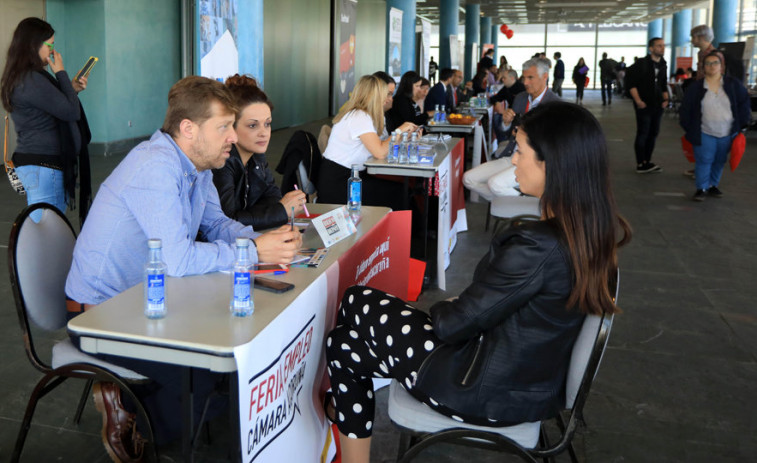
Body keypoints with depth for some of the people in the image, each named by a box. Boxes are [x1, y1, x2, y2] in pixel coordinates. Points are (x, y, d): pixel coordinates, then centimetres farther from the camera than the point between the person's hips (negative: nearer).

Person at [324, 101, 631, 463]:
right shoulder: (595, 231, -5)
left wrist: (437, 310, 1)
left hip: (494, 394, -8)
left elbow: (452, 324, -20)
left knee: (349, 325, 10)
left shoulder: (536, 247, -31)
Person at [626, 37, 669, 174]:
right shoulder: (642, 63, -7)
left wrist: (665, 98, 6)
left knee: (653, 133, 11)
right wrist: (638, 101, -15)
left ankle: (647, 162, 21)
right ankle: (641, 165, 2)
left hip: (657, 106, 7)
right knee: (643, 134, -5)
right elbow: (631, 83, -9)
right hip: (644, 105, -7)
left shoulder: (663, 65, 12)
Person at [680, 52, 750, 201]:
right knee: (704, 160, -4)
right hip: (704, 133, -2)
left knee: (720, 161, 11)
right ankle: (702, 188, 9)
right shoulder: (696, 87, -2)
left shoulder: (733, 84, 0)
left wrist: (742, 123, 1)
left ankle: (713, 185, 27)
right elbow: (685, 109, 4)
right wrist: (689, 129, 1)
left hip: (727, 133, 2)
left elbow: (744, 103, 7)